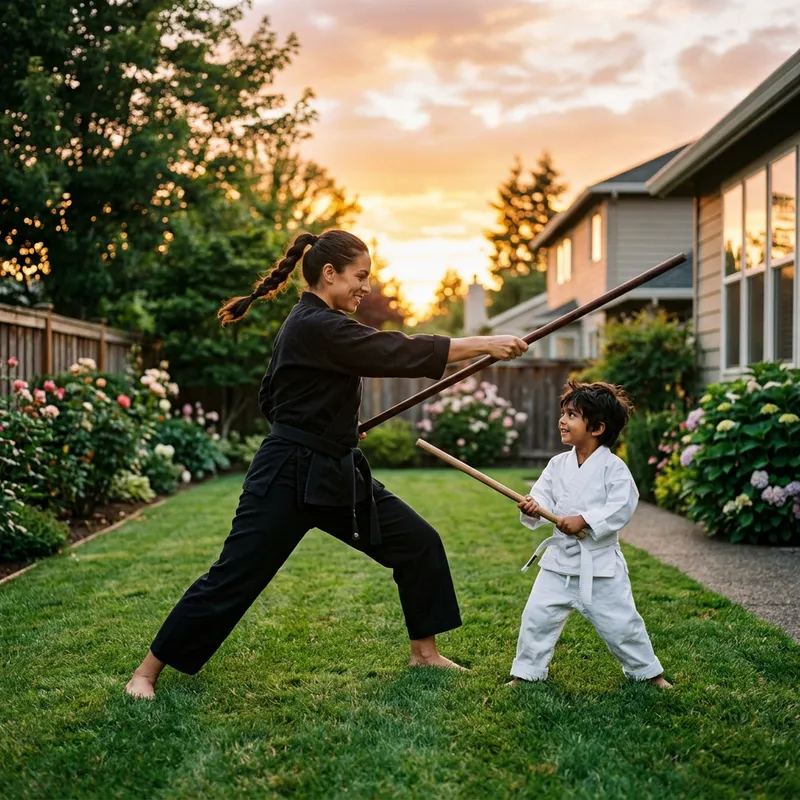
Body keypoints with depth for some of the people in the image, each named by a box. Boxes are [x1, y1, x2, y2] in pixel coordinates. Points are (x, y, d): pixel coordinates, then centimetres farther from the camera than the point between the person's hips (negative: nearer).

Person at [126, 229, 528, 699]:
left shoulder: (311, 325, 12)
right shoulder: (317, 327, -19)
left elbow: (271, 399, 20)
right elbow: (400, 354, -25)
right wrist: (486, 344, -22)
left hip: (337, 475, 10)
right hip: (290, 478, -10)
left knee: (419, 544, 7)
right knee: (235, 578, -3)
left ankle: (425, 652, 22)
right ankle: (147, 672, 12)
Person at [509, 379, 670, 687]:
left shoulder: (613, 467, -13)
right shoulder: (558, 465, 3)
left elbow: (621, 507, -21)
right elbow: (544, 496, 0)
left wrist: (584, 520, -27)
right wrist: (533, 507, -22)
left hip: (600, 564, -4)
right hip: (560, 559, 4)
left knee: (620, 622, 5)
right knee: (537, 616, 2)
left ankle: (647, 671, 27)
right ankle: (526, 671, 18)